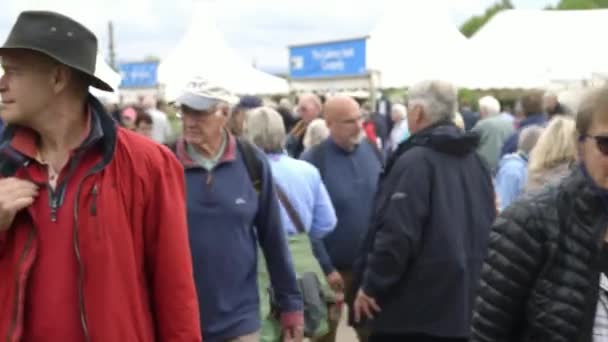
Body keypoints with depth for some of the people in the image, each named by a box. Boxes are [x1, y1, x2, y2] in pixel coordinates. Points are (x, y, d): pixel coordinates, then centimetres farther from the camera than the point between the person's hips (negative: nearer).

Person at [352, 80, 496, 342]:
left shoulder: (415, 160, -15)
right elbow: (488, 226, 16)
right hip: (464, 299, 8)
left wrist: (371, 285, -14)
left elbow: (397, 233, -23)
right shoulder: (476, 161, 11)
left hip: (412, 304, -8)